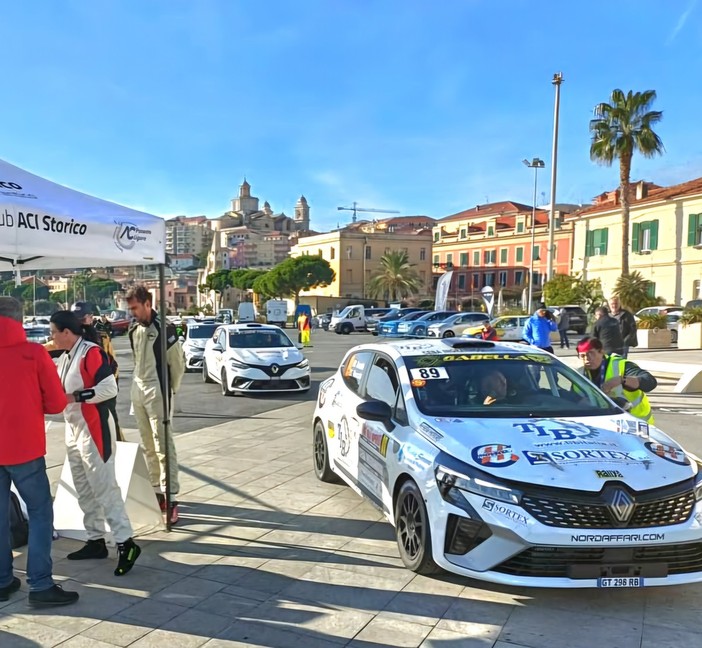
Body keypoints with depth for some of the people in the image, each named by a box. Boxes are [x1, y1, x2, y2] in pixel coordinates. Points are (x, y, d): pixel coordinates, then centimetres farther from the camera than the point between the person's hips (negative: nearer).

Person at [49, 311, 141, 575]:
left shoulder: (91, 352, -15)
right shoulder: (66, 357, 13)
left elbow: (110, 388, -23)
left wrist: (75, 397, -21)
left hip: (94, 430, -9)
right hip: (74, 430, 10)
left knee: (104, 487, -9)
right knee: (84, 489, 13)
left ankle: (126, 544, -5)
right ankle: (96, 541, 23)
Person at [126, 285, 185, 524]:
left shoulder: (164, 328, -12)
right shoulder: (134, 329, 10)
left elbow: (178, 363, -9)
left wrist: (171, 389, -2)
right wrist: (139, 381, 11)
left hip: (157, 392, -8)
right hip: (138, 390, 8)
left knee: (163, 445, -8)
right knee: (148, 446, 13)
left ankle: (170, 498, -6)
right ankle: (157, 490, 24)